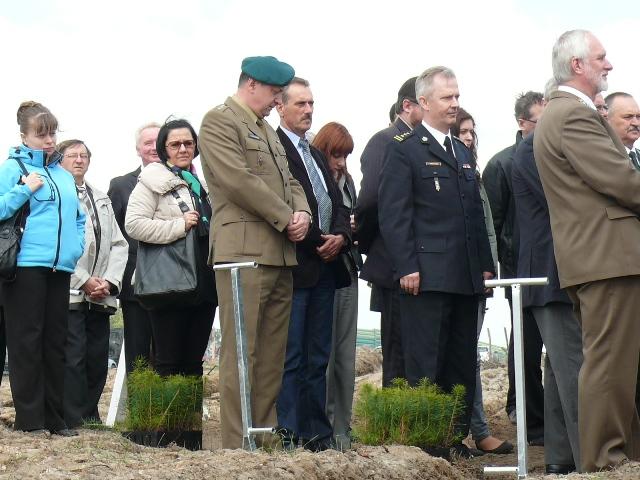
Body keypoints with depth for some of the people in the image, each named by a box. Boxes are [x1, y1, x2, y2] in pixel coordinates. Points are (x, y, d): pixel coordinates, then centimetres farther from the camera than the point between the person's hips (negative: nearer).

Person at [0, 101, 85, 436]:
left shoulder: (65, 175, 17)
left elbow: (78, 218, 26)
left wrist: (76, 248, 11)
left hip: (60, 269, 6)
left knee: (55, 343, 8)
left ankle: (55, 418, 14)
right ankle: (30, 418, 1)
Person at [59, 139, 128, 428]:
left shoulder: (101, 199, 21)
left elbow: (118, 244, 15)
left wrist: (109, 281, -2)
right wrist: (84, 282, -12)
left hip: (100, 296, 6)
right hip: (69, 293, -6)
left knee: (98, 360, 5)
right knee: (73, 358, -9)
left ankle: (90, 417, 14)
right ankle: (74, 422, -6)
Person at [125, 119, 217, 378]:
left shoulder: (202, 182, 19)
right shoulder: (152, 181, -3)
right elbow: (133, 224, -15)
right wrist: (179, 226, -16)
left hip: (204, 285, 7)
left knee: (194, 362, 9)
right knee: (168, 362, -5)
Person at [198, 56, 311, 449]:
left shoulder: (267, 129, 23)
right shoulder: (219, 120, -4)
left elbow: (289, 181, 23)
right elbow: (239, 180, -14)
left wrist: (302, 213, 2)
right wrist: (285, 219, -11)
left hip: (281, 253, 9)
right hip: (244, 250, -9)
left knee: (273, 355, 7)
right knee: (241, 355, -8)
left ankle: (266, 437, 11)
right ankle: (238, 445, -8)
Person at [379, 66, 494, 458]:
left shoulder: (463, 152, 20)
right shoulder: (405, 150, -3)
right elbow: (394, 213, -9)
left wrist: (486, 264, 14)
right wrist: (407, 267, -16)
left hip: (467, 278, 8)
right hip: (427, 275, -7)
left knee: (463, 364, 9)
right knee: (424, 367, -5)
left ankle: (457, 438, 16)